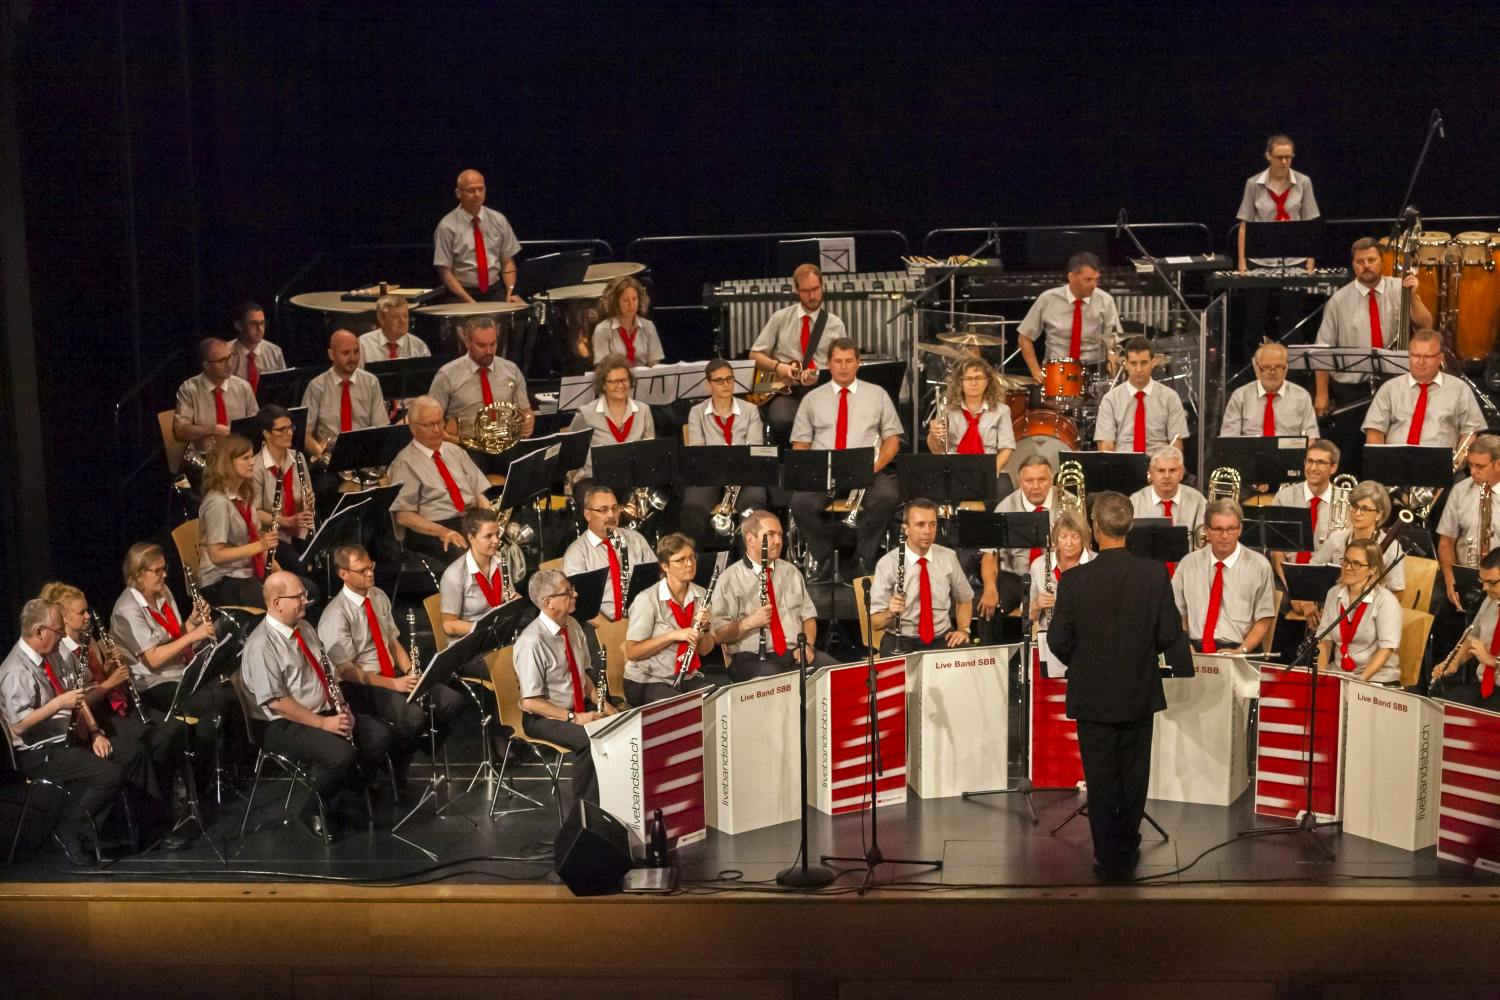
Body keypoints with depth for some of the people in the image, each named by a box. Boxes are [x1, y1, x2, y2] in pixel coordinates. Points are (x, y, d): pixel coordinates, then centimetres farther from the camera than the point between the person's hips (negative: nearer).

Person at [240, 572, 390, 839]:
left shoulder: (305, 628, 10)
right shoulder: (261, 645, -18)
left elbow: (329, 674, 15)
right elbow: (276, 702, -20)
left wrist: (342, 711, -2)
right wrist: (322, 723, -19)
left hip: (326, 713, 8)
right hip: (284, 726, -8)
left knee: (380, 734, -7)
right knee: (342, 754, -30)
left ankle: (351, 790, 11)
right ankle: (314, 811, -5)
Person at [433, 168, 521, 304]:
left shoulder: (498, 220, 7)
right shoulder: (447, 226, -4)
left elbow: (508, 261, 11)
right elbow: (445, 272, -4)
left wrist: (511, 291, -7)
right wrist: (469, 301, -15)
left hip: (495, 291, 3)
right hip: (461, 294, -3)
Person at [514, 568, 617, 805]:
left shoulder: (573, 626, 3)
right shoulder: (532, 642, -21)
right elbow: (531, 702, -20)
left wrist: (600, 703, -2)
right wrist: (574, 718, -21)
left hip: (580, 707, 7)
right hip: (544, 717, -7)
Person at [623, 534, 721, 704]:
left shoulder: (701, 596, 6)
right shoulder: (647, 599, -12)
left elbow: (705, 650, 9)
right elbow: (632, 652, -14)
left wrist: (704, 627, -12)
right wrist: (673, 635, -22)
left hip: (689, 677, 6)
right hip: (648, 681, -5)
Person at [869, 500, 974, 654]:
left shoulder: (948, 557, 4)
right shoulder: (887, 564, -7)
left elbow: (964, 599, 22)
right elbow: (875, 623, -5)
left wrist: (963, 629, 5)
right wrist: (890, 612, -26)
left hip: (942, 639, 4)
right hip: (901, 642, -3)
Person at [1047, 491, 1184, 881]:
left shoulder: (1074, 579, -17)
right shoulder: (1155, 574, -12)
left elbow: (1058, 641, -11)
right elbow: (1170, 634, -6)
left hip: (1093, 696, -2)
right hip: (1140, 693, 2)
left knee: (1101, 779, 9)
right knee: (1134, 776, 18)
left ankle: (1109, 859, 15)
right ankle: (1128, 852, 32)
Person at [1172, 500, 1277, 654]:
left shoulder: (1259, 566, 3)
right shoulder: (1188, 563, 10)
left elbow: (1264, 620, 3)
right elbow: (1178, 612, 12)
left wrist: (1241, 651, -11)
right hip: (1195, 651, 2)